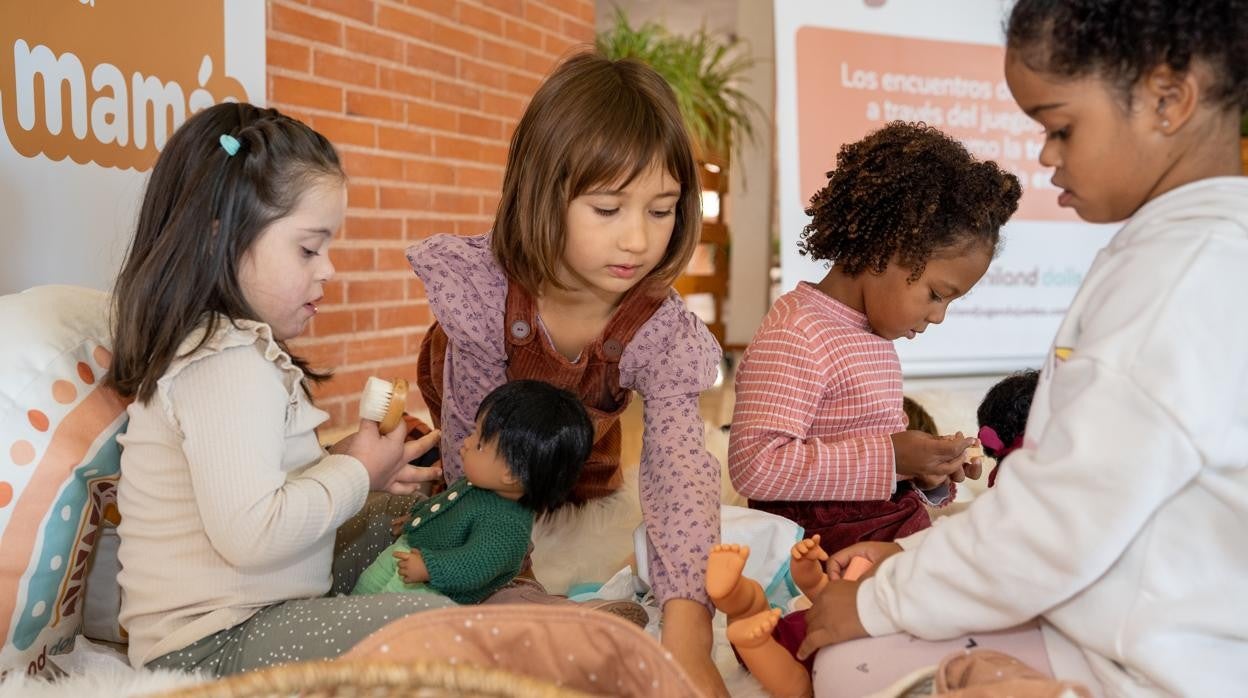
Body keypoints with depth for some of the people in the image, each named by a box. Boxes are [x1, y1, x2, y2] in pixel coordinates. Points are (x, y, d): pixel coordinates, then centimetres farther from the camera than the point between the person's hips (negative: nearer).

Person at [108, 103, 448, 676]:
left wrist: (360, 468, 3)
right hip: (213, 644, -11)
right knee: (431, 619, -24)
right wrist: (354, 472, -16)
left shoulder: (223, 346, 13)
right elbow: (249, 533, -31)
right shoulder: (227, 362, -20)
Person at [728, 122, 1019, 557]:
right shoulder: (795, 336, -17)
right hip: (832, 550, -9)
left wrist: (923, 474, 7)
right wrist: (889, 458, -22)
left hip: (900, 537, 9)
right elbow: (754, 465, -25)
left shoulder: (872, 333, 15)